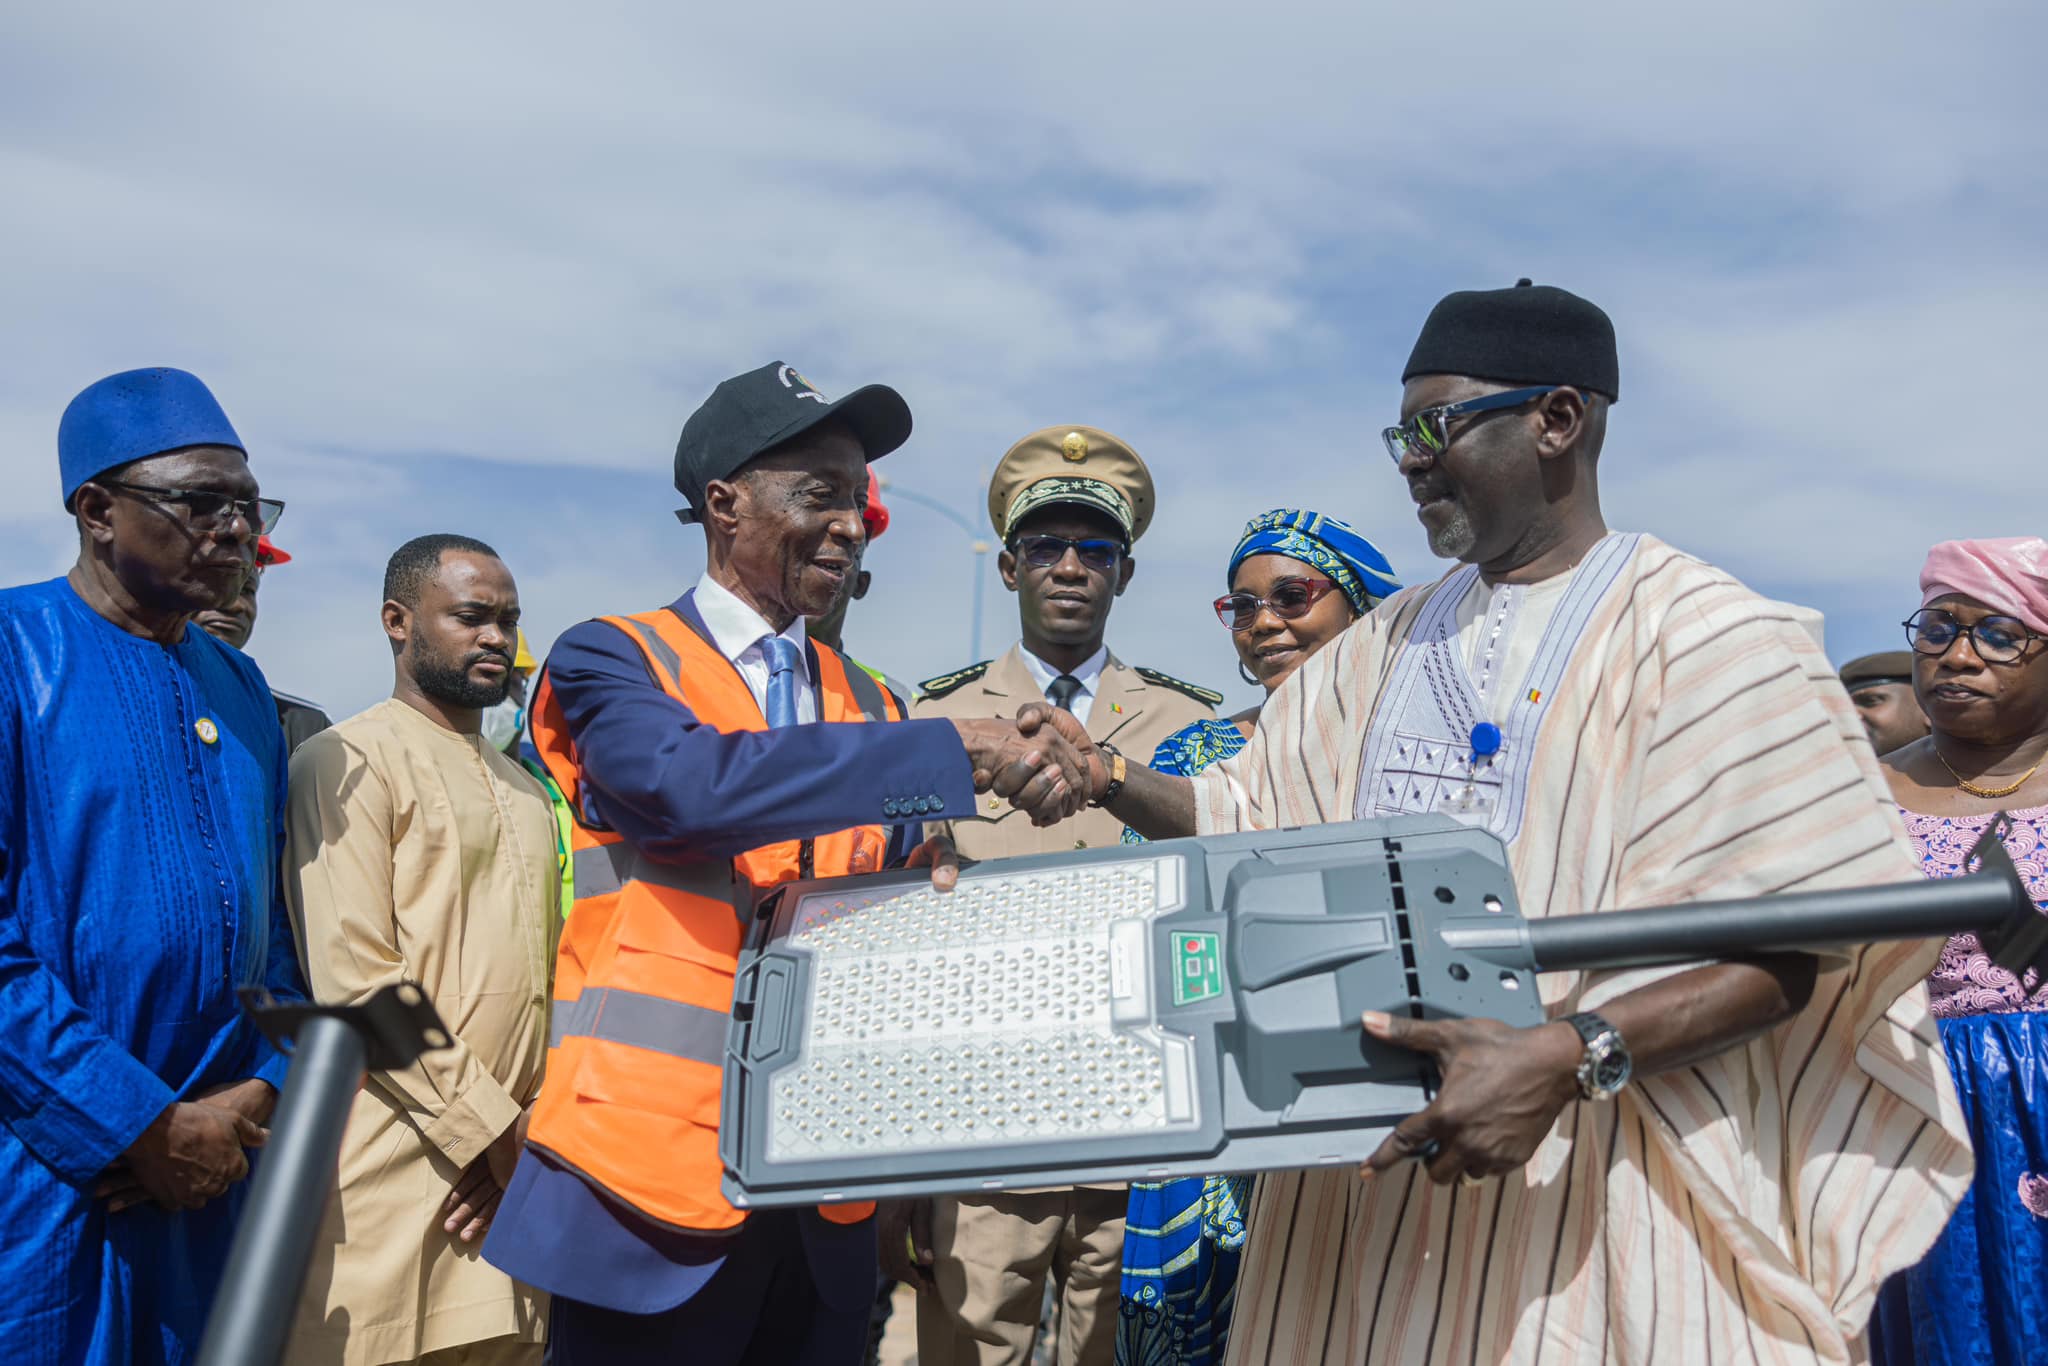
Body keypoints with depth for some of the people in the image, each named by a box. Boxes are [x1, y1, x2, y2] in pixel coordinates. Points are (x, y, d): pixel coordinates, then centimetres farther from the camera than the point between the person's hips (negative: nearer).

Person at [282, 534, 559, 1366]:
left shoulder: (523, 792, 17)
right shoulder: (352, 760, -6)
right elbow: (354, 981, -14)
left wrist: (526, 1133, -1)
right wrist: (490, 1128, -13)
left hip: (509, 1172, 6)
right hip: (399, 1168, -6)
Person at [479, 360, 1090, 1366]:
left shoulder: (870, 708, 12)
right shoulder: (613, 661, -3)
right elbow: (686, 782, -24)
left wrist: (931, 879, -12)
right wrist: (956, 753, -25)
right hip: (655, 1173, -5)